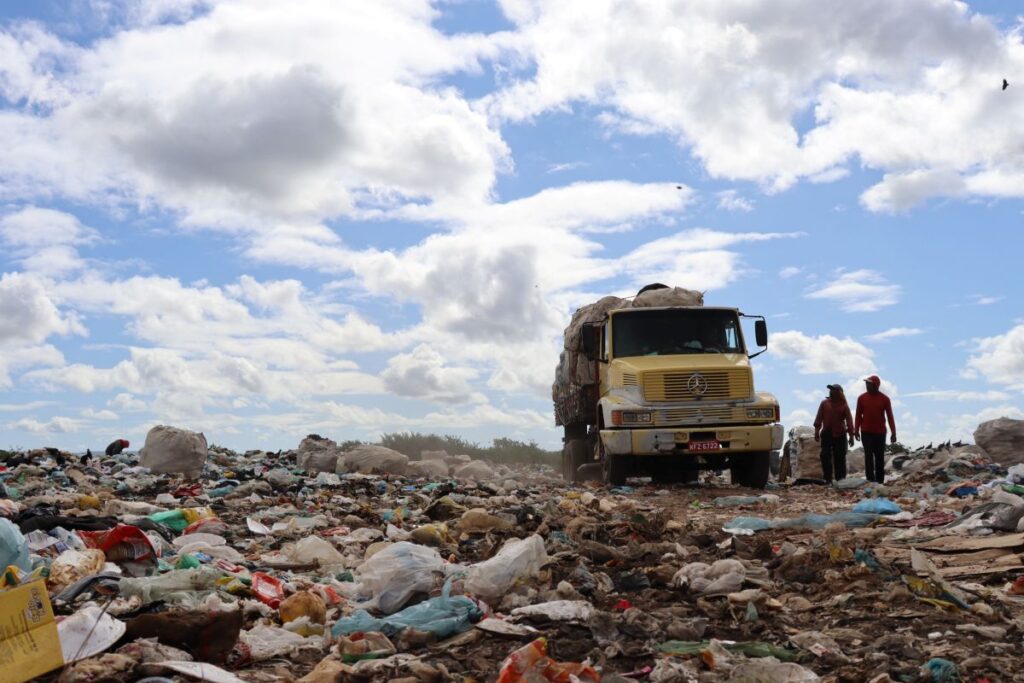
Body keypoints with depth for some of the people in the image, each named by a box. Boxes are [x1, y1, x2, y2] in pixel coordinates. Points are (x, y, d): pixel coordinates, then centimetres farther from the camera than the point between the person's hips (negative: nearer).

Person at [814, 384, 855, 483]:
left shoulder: (843, 405, 2)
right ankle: (828, 478, 3)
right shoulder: (824, 403, 8)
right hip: (826, 434, 2)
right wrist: (817, 430, -3)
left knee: (839, 458, 1)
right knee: (825, 456, -2)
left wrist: (851, 435, -7)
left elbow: (849, 420, -1)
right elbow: (819, 417, 6)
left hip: (839, 435, -2)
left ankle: (840, 479, 7)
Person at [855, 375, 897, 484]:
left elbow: (890, 416, -1)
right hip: (866, 433, 0)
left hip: (880, 433, 0)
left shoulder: (885, 399, -2)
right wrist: (857, 430, -1)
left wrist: (893, 433, -4)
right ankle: (870, 481, -4)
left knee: (880, 457, 7)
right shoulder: (862, 398, 0)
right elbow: (858, 415, 5)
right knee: (868, 456, -4)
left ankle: (880, 481, 13)